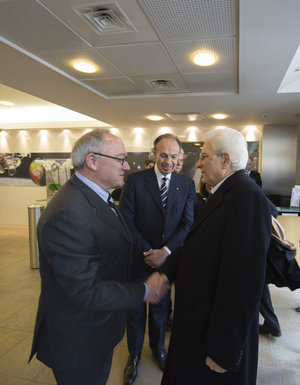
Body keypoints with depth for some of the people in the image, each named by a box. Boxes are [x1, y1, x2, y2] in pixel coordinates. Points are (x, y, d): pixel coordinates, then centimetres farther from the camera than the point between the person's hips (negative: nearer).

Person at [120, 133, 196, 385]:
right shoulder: (135, 180, -8)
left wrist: (165, 251, -17)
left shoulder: (187, 185, -1)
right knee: (135, 310, 16)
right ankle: (134, 355, 40)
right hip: (139, 258, -1)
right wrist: (148, 252, -16)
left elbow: (188, 223, -5)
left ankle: (158, 348, 48)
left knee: (161, 308, 21)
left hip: (169, 259, 2)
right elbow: (127, 221, -11)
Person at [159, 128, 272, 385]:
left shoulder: (248, 198, -26)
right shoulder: (223, 193, 5)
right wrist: (166, 272, -1)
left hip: (221, 328, -8)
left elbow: (243, 281, -28)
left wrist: (223, 351, -22)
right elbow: (194, 245, 8)